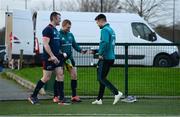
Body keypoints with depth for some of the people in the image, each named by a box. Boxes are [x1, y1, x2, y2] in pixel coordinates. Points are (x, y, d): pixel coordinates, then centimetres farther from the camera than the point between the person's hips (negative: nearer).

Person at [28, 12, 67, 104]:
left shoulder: (56, 30, 17)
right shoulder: (48, 30, -11)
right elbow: (45, 44, -20)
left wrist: (61, 53, 15)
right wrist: (52, 56, -25)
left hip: (56, 58, 9)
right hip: (49, 58, -9)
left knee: (60, 75, 2)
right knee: (46, 78, -4)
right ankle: (33, 96, 6)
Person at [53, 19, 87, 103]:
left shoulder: (70, 35, 10)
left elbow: (75, 45, 14)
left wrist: (80, 50, -2)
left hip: (69, 58, 6)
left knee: (74, 75, 2)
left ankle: (74, 96, 9)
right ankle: (56, 96, 10)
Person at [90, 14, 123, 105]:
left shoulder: (105, 30, -12)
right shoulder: (111, 30, 19)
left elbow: (105, 43, -29)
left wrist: (101, 54, -20)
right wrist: (95, 51, 27)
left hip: (105, 58, -10)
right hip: (111, 58, 10)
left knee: (101, 78, -7)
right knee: (102, 78, 13)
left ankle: (116, 93, -16)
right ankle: (99, 99, 16)